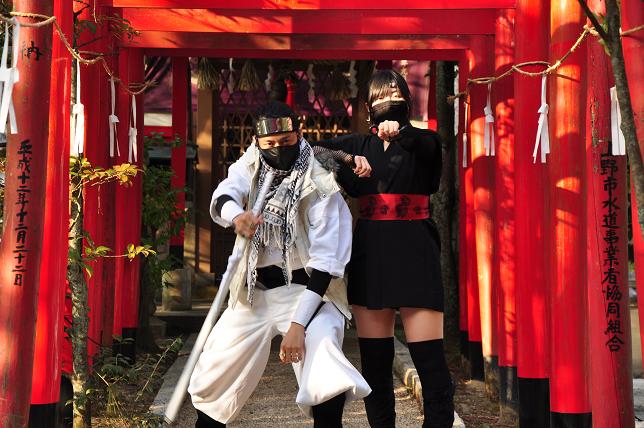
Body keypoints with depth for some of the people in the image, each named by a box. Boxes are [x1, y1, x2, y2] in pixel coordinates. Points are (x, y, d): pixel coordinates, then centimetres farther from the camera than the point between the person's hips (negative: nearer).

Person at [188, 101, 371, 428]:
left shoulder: (319, 185, -13)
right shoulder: (250, 167, 2)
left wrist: (298, 324, -27)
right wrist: (236, 215, -44)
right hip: (254, 292, 5)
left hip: (306, 290, -4)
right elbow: (222, 197, -19)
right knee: (211, 384, 10)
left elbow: (325, 261, -18)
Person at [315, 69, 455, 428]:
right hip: (369, 255, 3)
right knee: (374, 361, 7)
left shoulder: (422, 141, 6)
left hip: (414, 254, -3)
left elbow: (424, 143, -20)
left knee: (430, 361, -9)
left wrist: (398, 131, -40)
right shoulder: (358, 146, 15)